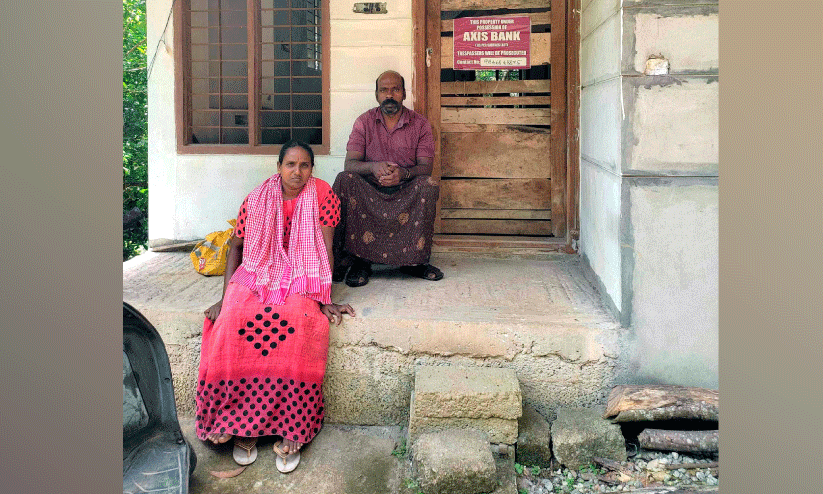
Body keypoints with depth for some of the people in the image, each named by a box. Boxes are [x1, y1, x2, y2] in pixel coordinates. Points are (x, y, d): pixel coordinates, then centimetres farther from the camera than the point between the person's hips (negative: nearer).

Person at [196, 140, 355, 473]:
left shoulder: (322, 195, 0)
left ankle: (292, 431, -26)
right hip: (257, 274, 2)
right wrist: (226, 295, 1)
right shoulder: (258, 199, 4)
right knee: (237, 321, -29)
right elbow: (236, 246, 12)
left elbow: (326, 248, -4)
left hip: (303, 277, -2)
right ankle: (242, 424, -18)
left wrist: (323, 299, -13)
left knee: (298, 325, -34)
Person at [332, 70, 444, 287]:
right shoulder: (364, 122, 5)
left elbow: (425, 167, -6)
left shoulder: (420, 124, 4)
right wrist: (373, 167, -28)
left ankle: (414, 259, -20)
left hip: (406, 191, 0)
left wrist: (403, 173, -29)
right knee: (344, 180, -29)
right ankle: (358, 260, -27)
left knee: (429, 185, -31)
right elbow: (349, 165, -5)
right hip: (370, 190, 0)